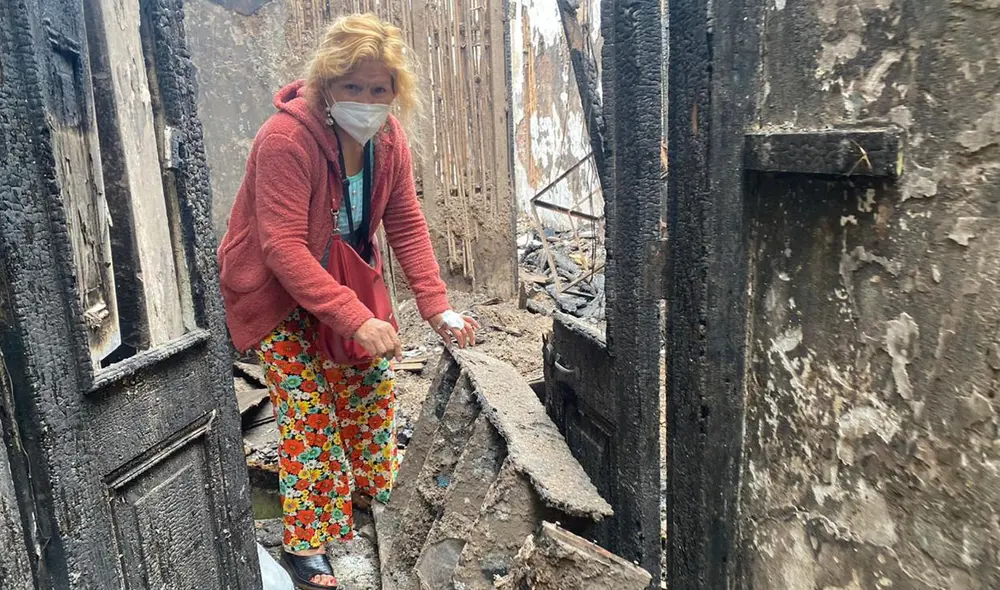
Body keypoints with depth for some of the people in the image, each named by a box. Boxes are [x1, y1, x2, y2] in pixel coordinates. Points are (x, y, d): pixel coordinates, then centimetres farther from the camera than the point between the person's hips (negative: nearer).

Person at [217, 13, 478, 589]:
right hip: (274, 290, -6)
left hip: (344, 282, 6)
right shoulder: (286, 138, -30)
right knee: (308, 410, -9)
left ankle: (373, 493, 35)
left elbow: (408, 226, -8)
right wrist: (357, 319, -41)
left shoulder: (389, 139, -9)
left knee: (373, 384, 11)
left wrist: (438, 307, -18)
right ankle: (305, 543, 8)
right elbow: (283, 248, -35)